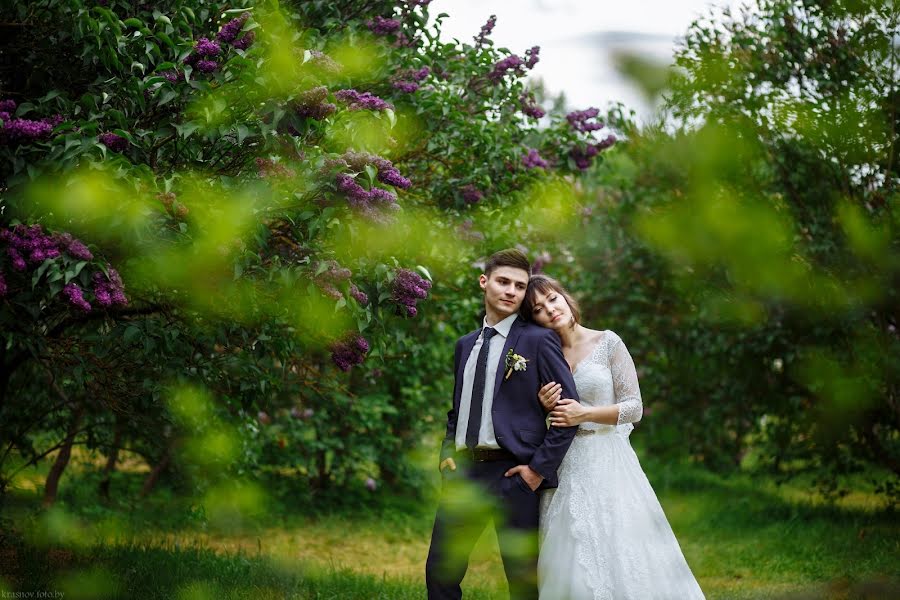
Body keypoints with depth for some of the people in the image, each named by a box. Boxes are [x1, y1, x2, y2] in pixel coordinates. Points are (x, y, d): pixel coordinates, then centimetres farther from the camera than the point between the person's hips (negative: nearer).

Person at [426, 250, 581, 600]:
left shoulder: (538, 341, -2)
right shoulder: (465, 345, 17)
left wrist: (540, 468, -10)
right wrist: (447, 454, 9)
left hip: (512, 473, -6)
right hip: (463, 470, 6)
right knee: (440, 570, 4)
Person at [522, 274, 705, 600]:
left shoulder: (608, 343, -1)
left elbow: (634, 407, -3)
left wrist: (587, 414, -14)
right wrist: (545, 408, -6)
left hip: (608, 463, -3)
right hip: (564, 471, 3)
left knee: (619, 557, -6)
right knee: (572, 560, 0)